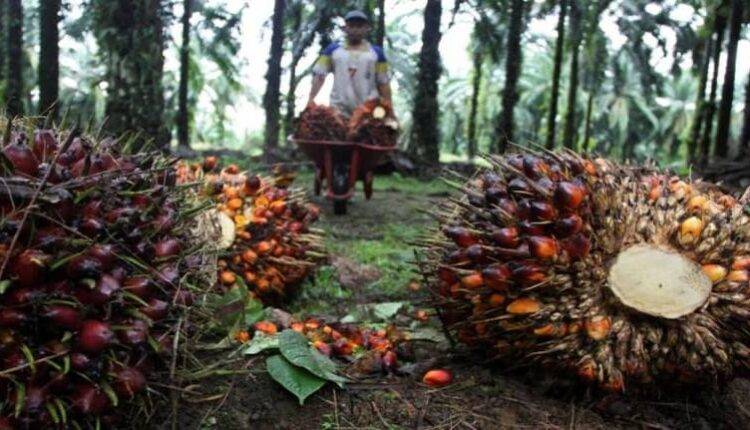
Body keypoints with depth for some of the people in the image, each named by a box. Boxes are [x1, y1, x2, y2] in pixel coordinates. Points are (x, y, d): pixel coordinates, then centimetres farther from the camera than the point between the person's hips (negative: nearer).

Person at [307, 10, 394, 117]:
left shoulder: (376, 52, 10)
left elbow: (383, 82, 9)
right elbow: (319, 74, 5)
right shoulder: (333, 50, 9)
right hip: (339, 109, 0)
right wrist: (311, 98, -8)